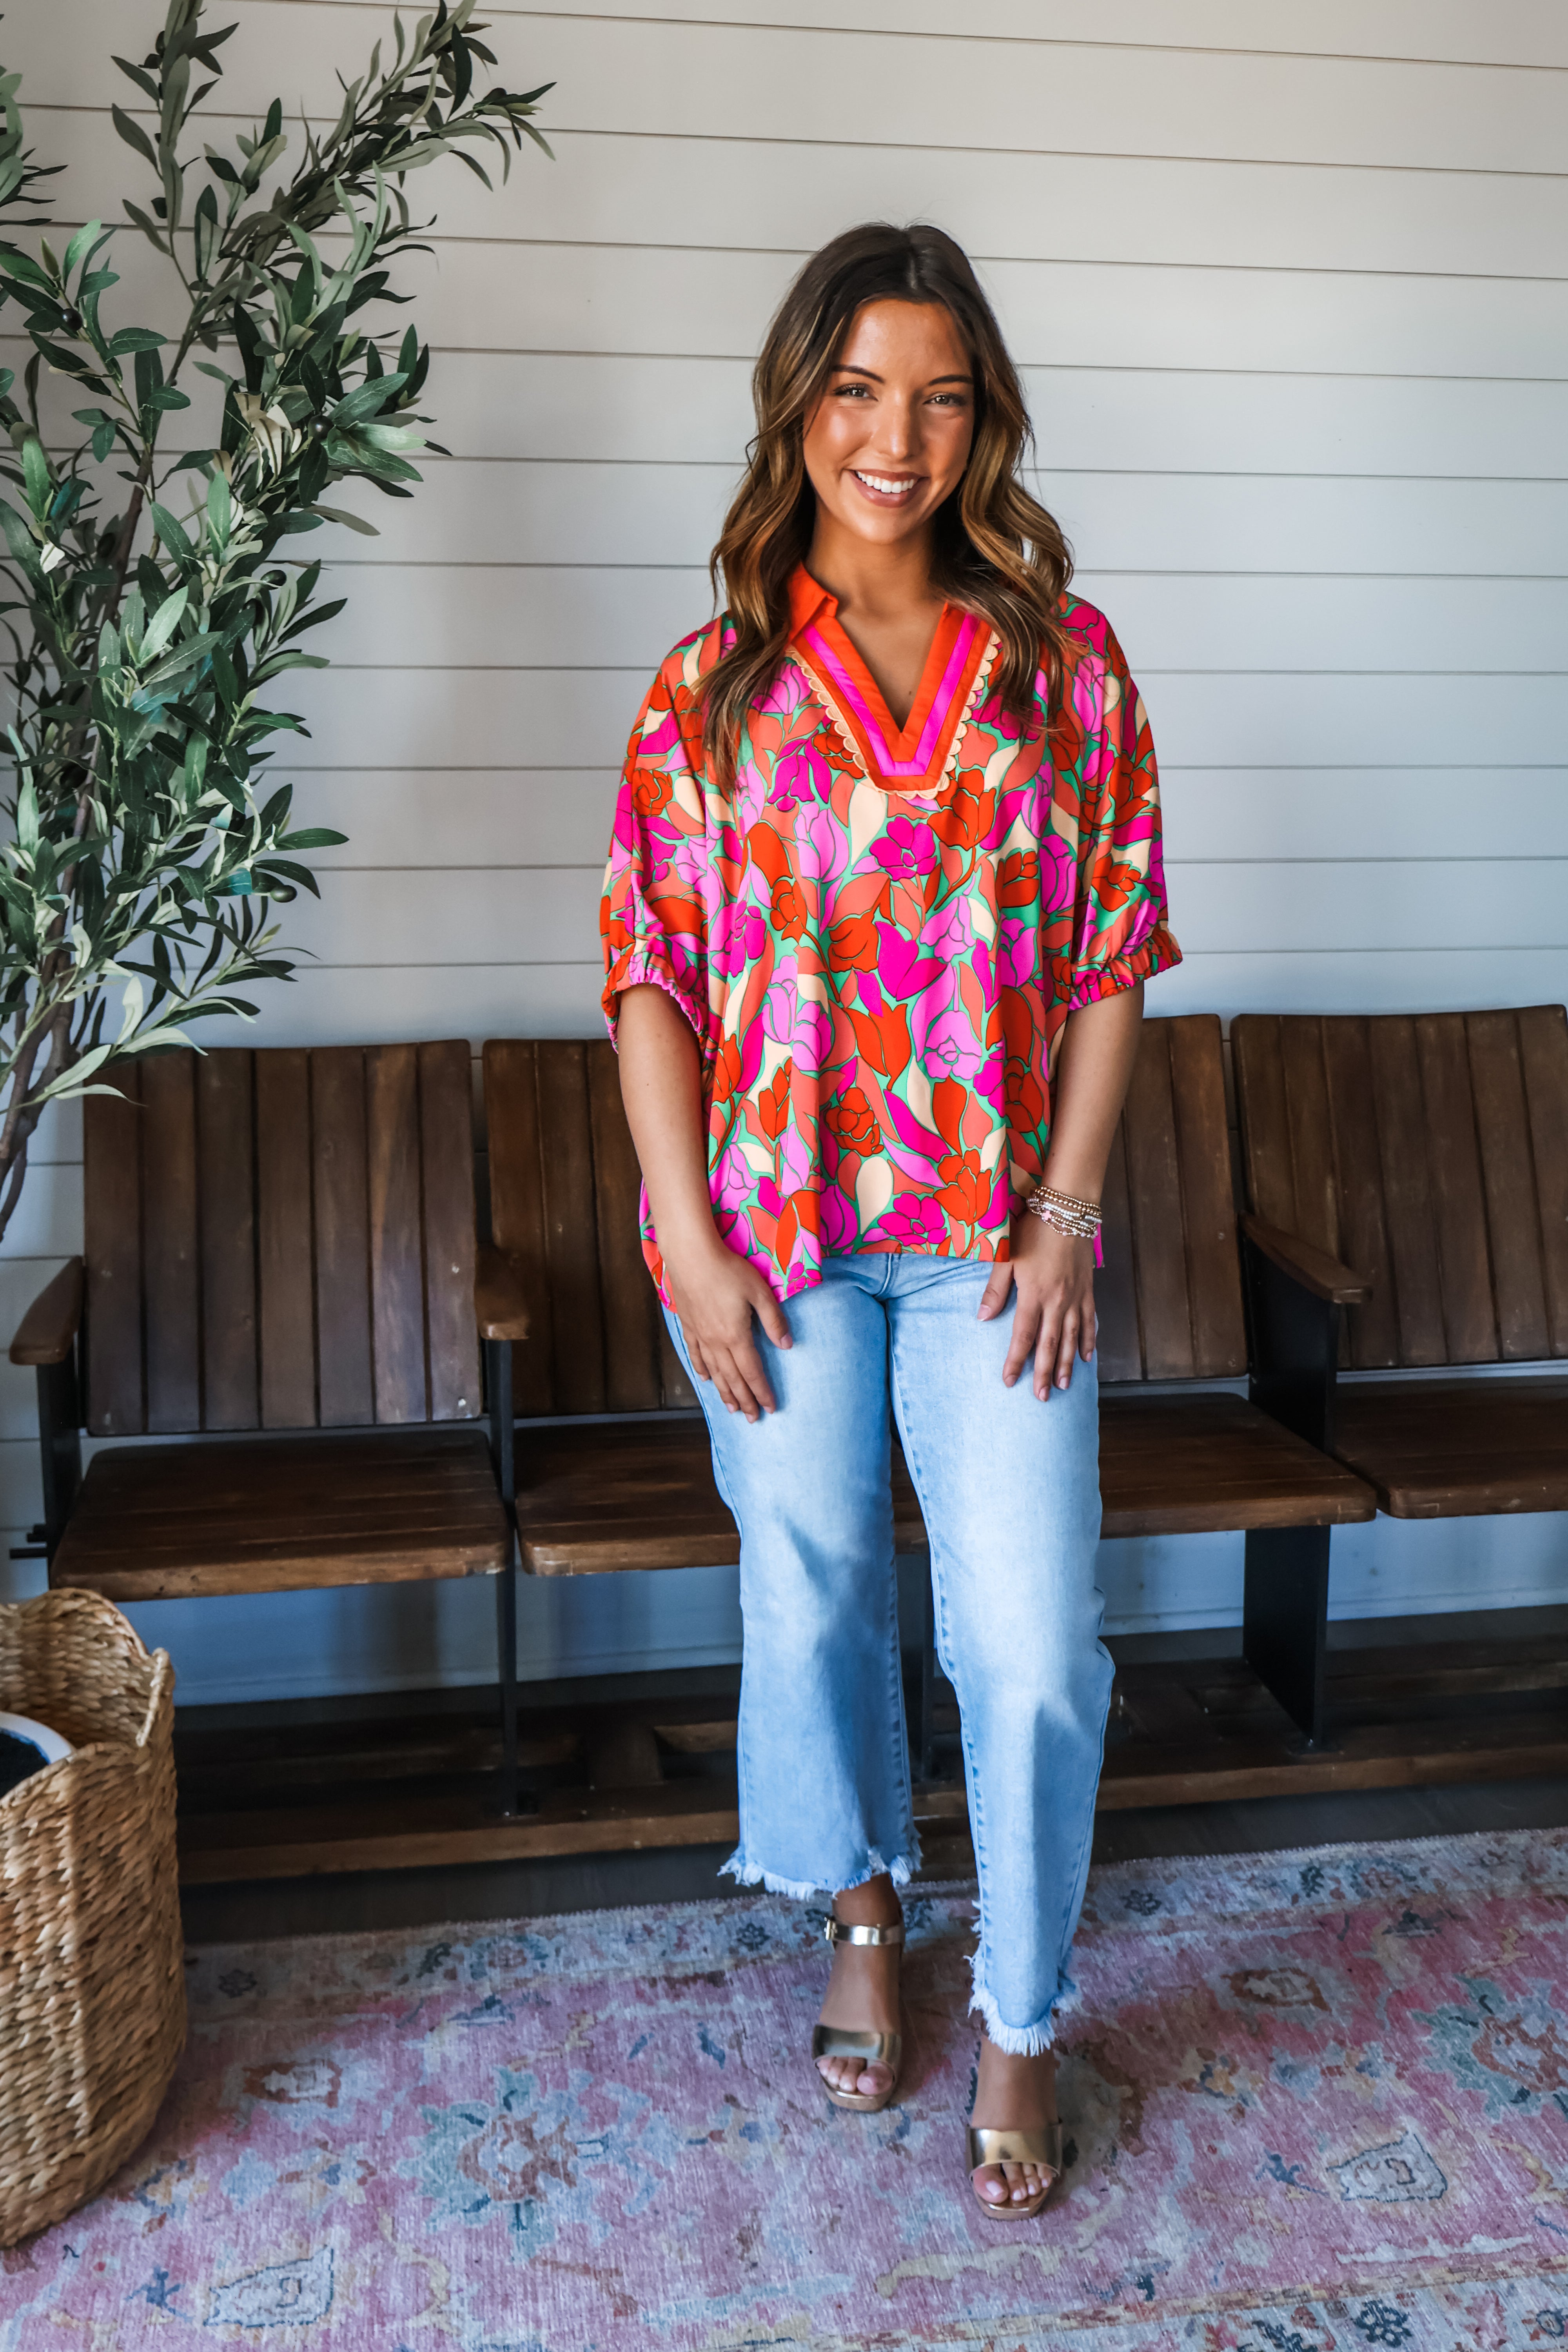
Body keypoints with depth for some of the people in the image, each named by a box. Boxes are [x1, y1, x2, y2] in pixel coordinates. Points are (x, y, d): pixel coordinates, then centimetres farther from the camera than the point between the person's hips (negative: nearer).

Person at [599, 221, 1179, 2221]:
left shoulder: (1063, 664, 1)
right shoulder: (716, 685, 0)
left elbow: (1113, 957, 1)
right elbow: (651, 971, -1)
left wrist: (1067, 1212, -6)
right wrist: (688, 1234, -7)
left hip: (992, 1229, 0)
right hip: (776, 1223, 1)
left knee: (1029, 1638, -2)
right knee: (813, 1596, 15)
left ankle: (1021, 2021, 20)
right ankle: (862, 1912, 41)